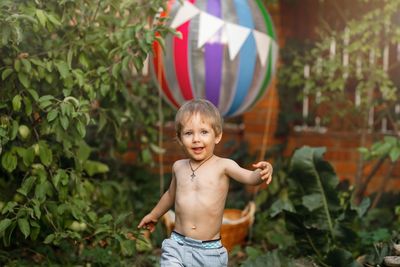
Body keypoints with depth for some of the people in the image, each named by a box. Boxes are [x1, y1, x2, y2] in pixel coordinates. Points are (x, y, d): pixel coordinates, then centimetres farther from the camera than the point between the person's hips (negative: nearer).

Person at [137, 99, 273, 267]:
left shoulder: (223, 166, -8)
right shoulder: (179, 167, 5)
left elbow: (250, 178, -21)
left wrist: (262, 173, -44)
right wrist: (154, 215, 38)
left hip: (209, 251, -2)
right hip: (176, 246, 2)